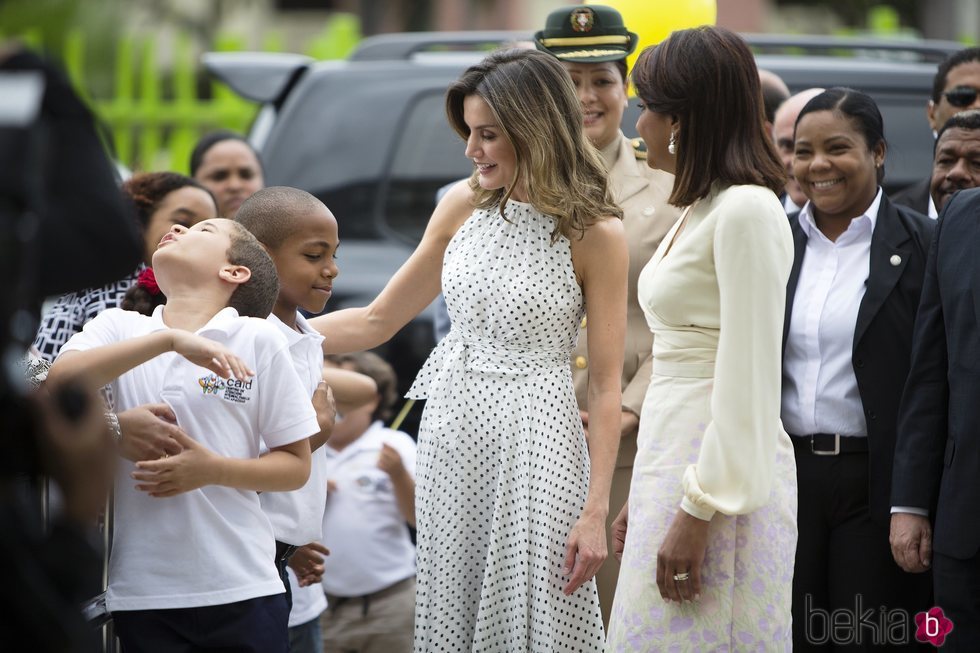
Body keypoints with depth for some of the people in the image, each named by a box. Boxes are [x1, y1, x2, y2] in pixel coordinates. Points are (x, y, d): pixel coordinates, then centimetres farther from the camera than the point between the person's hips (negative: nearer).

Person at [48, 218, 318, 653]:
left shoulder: (258, 339, 2)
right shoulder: (117, 328, 7)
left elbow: (297, 466, 4)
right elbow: (60, 381, -13)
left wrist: (213, 470, -14)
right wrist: (170, 339, -20)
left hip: (242, 590, -1)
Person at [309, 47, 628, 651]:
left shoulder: (595, 233, -9)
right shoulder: (464, 206, 5)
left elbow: (606, 385, -9)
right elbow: (377, 321, 12)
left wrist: (595, 512, -14)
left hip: (534, 442, -5)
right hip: (452, 435, 5)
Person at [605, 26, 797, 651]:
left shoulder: (747, 211, -14)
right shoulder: (699, 212, 15)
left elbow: (749, 381, -18)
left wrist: (697, 513, -20)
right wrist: (645, 499, 19)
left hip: (721, 478, -9)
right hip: (672, 465, 9)